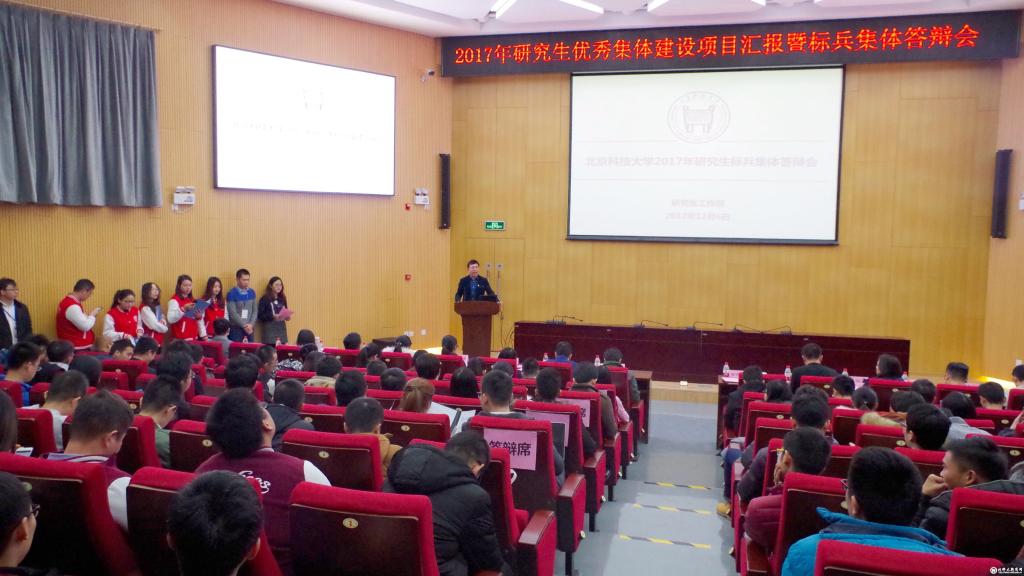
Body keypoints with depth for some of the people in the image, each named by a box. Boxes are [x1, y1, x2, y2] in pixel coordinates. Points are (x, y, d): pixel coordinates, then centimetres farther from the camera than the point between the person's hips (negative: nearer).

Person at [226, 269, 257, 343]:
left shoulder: (252, 292, 9)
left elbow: (254, 310, 8)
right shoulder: (232, 293, -6)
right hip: (236, 329, -4)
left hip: (249, 328, 4)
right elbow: (233, 313, -11)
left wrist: (251, 324, -7)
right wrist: (244, 326, -14)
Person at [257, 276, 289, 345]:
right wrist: (273, 316, -20)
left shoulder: (283, 299, 12)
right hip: (269, 329, -5)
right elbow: (260, 316, -7)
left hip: (282, 329, 5)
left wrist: (287, 316, -2)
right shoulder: (265, 299, -4)